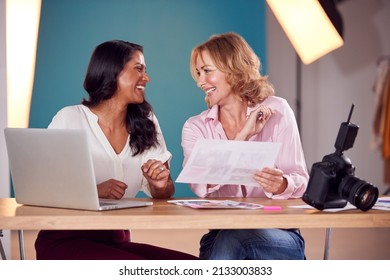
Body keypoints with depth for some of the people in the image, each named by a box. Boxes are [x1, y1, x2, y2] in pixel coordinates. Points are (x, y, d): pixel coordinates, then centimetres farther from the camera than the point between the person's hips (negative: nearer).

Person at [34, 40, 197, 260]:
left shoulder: (146, 125, 10)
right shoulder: (70, 118, -4)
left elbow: (162, 195, 12)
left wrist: (160, 184, -13)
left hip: (117, 242, 5)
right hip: (64, 241, -5)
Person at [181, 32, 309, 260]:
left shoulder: (277, 111, 3)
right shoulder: (195, 128, 7)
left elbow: (301, 181, -4)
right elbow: (201, 186, -12)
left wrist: (281, 185, -28)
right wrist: (242, 137, -16)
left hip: (277, 234, -1)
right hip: (220, 237, 1)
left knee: (232, 240, -34)